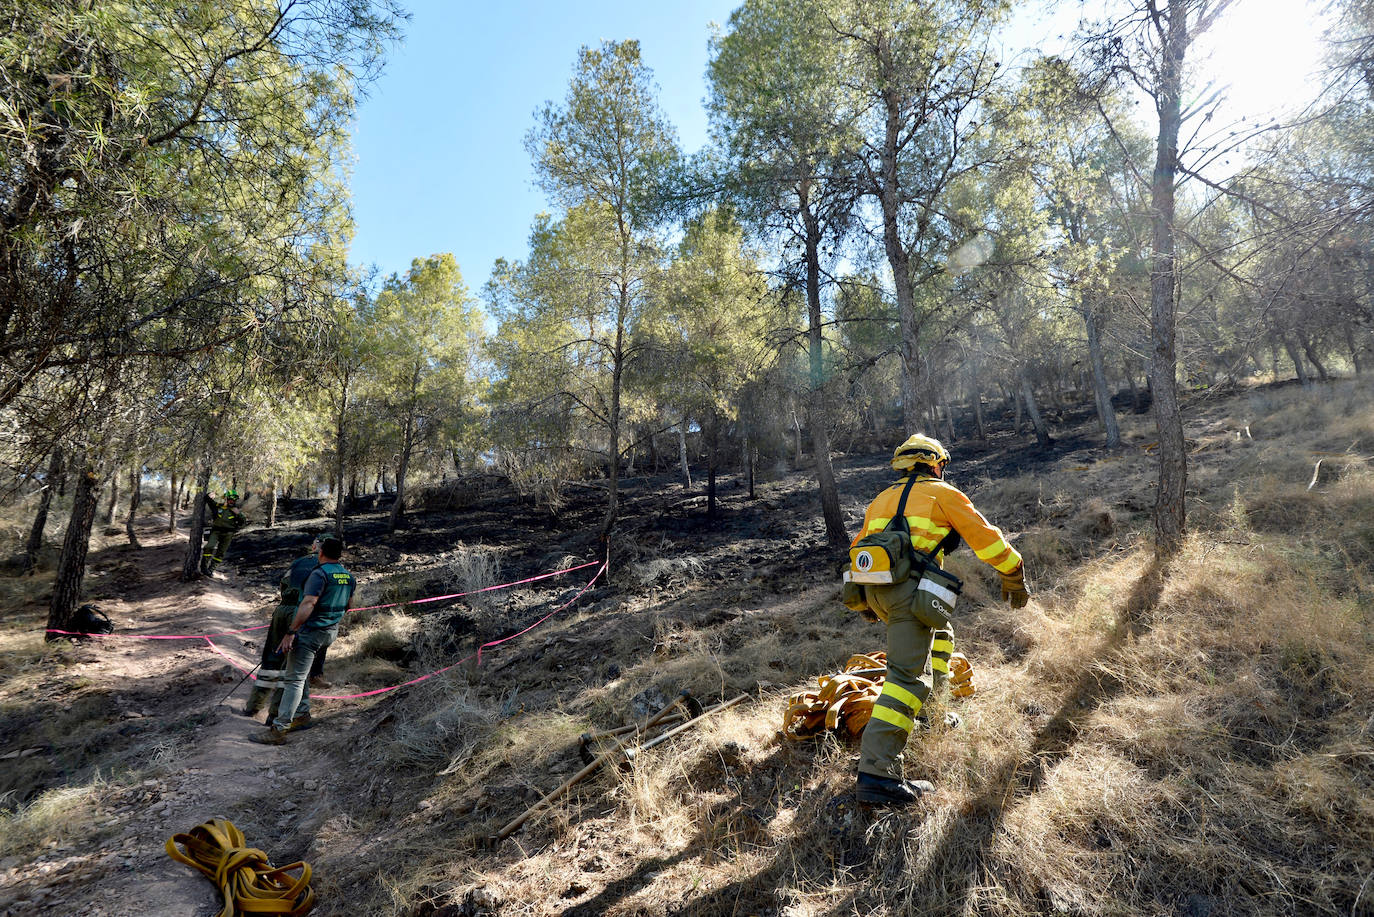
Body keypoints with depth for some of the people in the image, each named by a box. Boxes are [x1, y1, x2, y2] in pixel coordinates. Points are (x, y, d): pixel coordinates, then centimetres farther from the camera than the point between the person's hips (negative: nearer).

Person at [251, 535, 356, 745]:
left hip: (310, 631, -8)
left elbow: (308, 605, -25)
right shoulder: (349, 577, 9)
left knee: (295, 680, -6)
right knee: (300, 674, 23)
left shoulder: (320, 574, -16)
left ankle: (278, 730, -3)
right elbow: (348, 606, 21)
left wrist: (290, 633, -25)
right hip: (331, 632, 8)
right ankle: (302, 715, 27)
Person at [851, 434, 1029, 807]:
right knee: (907, 677, -10)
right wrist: (1014, 576, 23)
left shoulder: (881, 499, 26)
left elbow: (858, 549, 28)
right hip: (911, 590, -7)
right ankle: (877, 773, -16)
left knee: (939, 630, 32)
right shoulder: (942, 493, 11)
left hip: (874, 588, 7)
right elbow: (986, 537, 10)